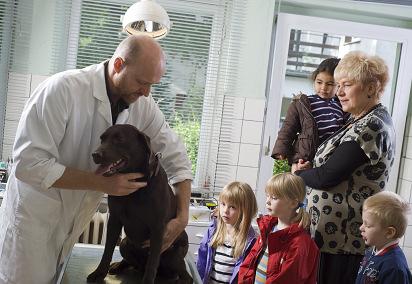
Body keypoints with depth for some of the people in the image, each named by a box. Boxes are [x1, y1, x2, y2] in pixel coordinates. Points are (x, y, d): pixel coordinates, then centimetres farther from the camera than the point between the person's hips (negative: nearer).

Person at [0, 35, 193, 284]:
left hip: (78, 216, 5)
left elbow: (176, 154, 1)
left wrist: (183, 216, -9)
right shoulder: (63, 89, -26)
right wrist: (102, 183, -29)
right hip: (34, 214, -5)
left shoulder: (143, 104, -9)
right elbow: (28, 163, -27)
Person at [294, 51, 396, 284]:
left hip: (339, 237, -9)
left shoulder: (370, 127, -19)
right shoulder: (375, 120, 14)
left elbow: (327, 177, -20)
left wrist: (299, 173, -2)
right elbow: (338, 165, 16)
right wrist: (310, 169, -1)